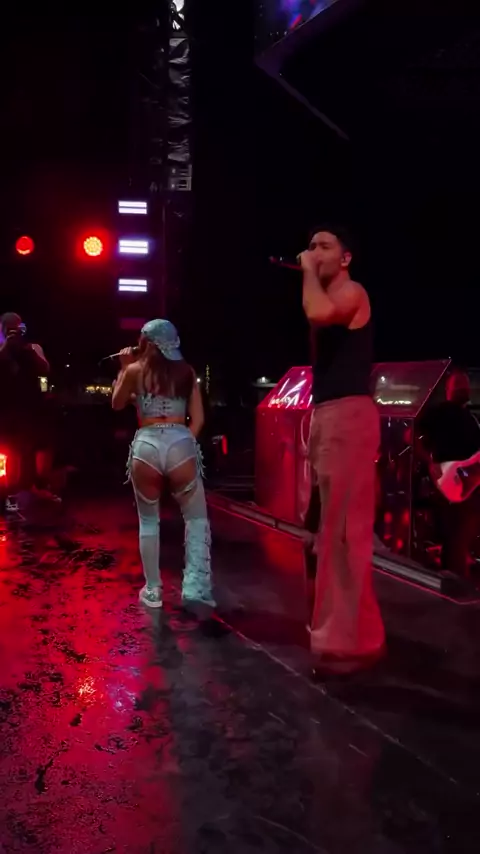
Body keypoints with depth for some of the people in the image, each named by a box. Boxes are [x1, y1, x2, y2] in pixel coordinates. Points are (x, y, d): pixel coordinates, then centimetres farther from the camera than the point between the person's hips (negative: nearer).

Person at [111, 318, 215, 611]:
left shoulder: (135, 370, 8)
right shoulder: (187, 371, 12)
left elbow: (117, 404, 24)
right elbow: (198, 418, 11)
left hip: (146, 447, 0)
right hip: (180, 444, 0)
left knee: (149, 520, 18)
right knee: (197, 518, 13)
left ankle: (152, 590, 20)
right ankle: (195, 588, 1)